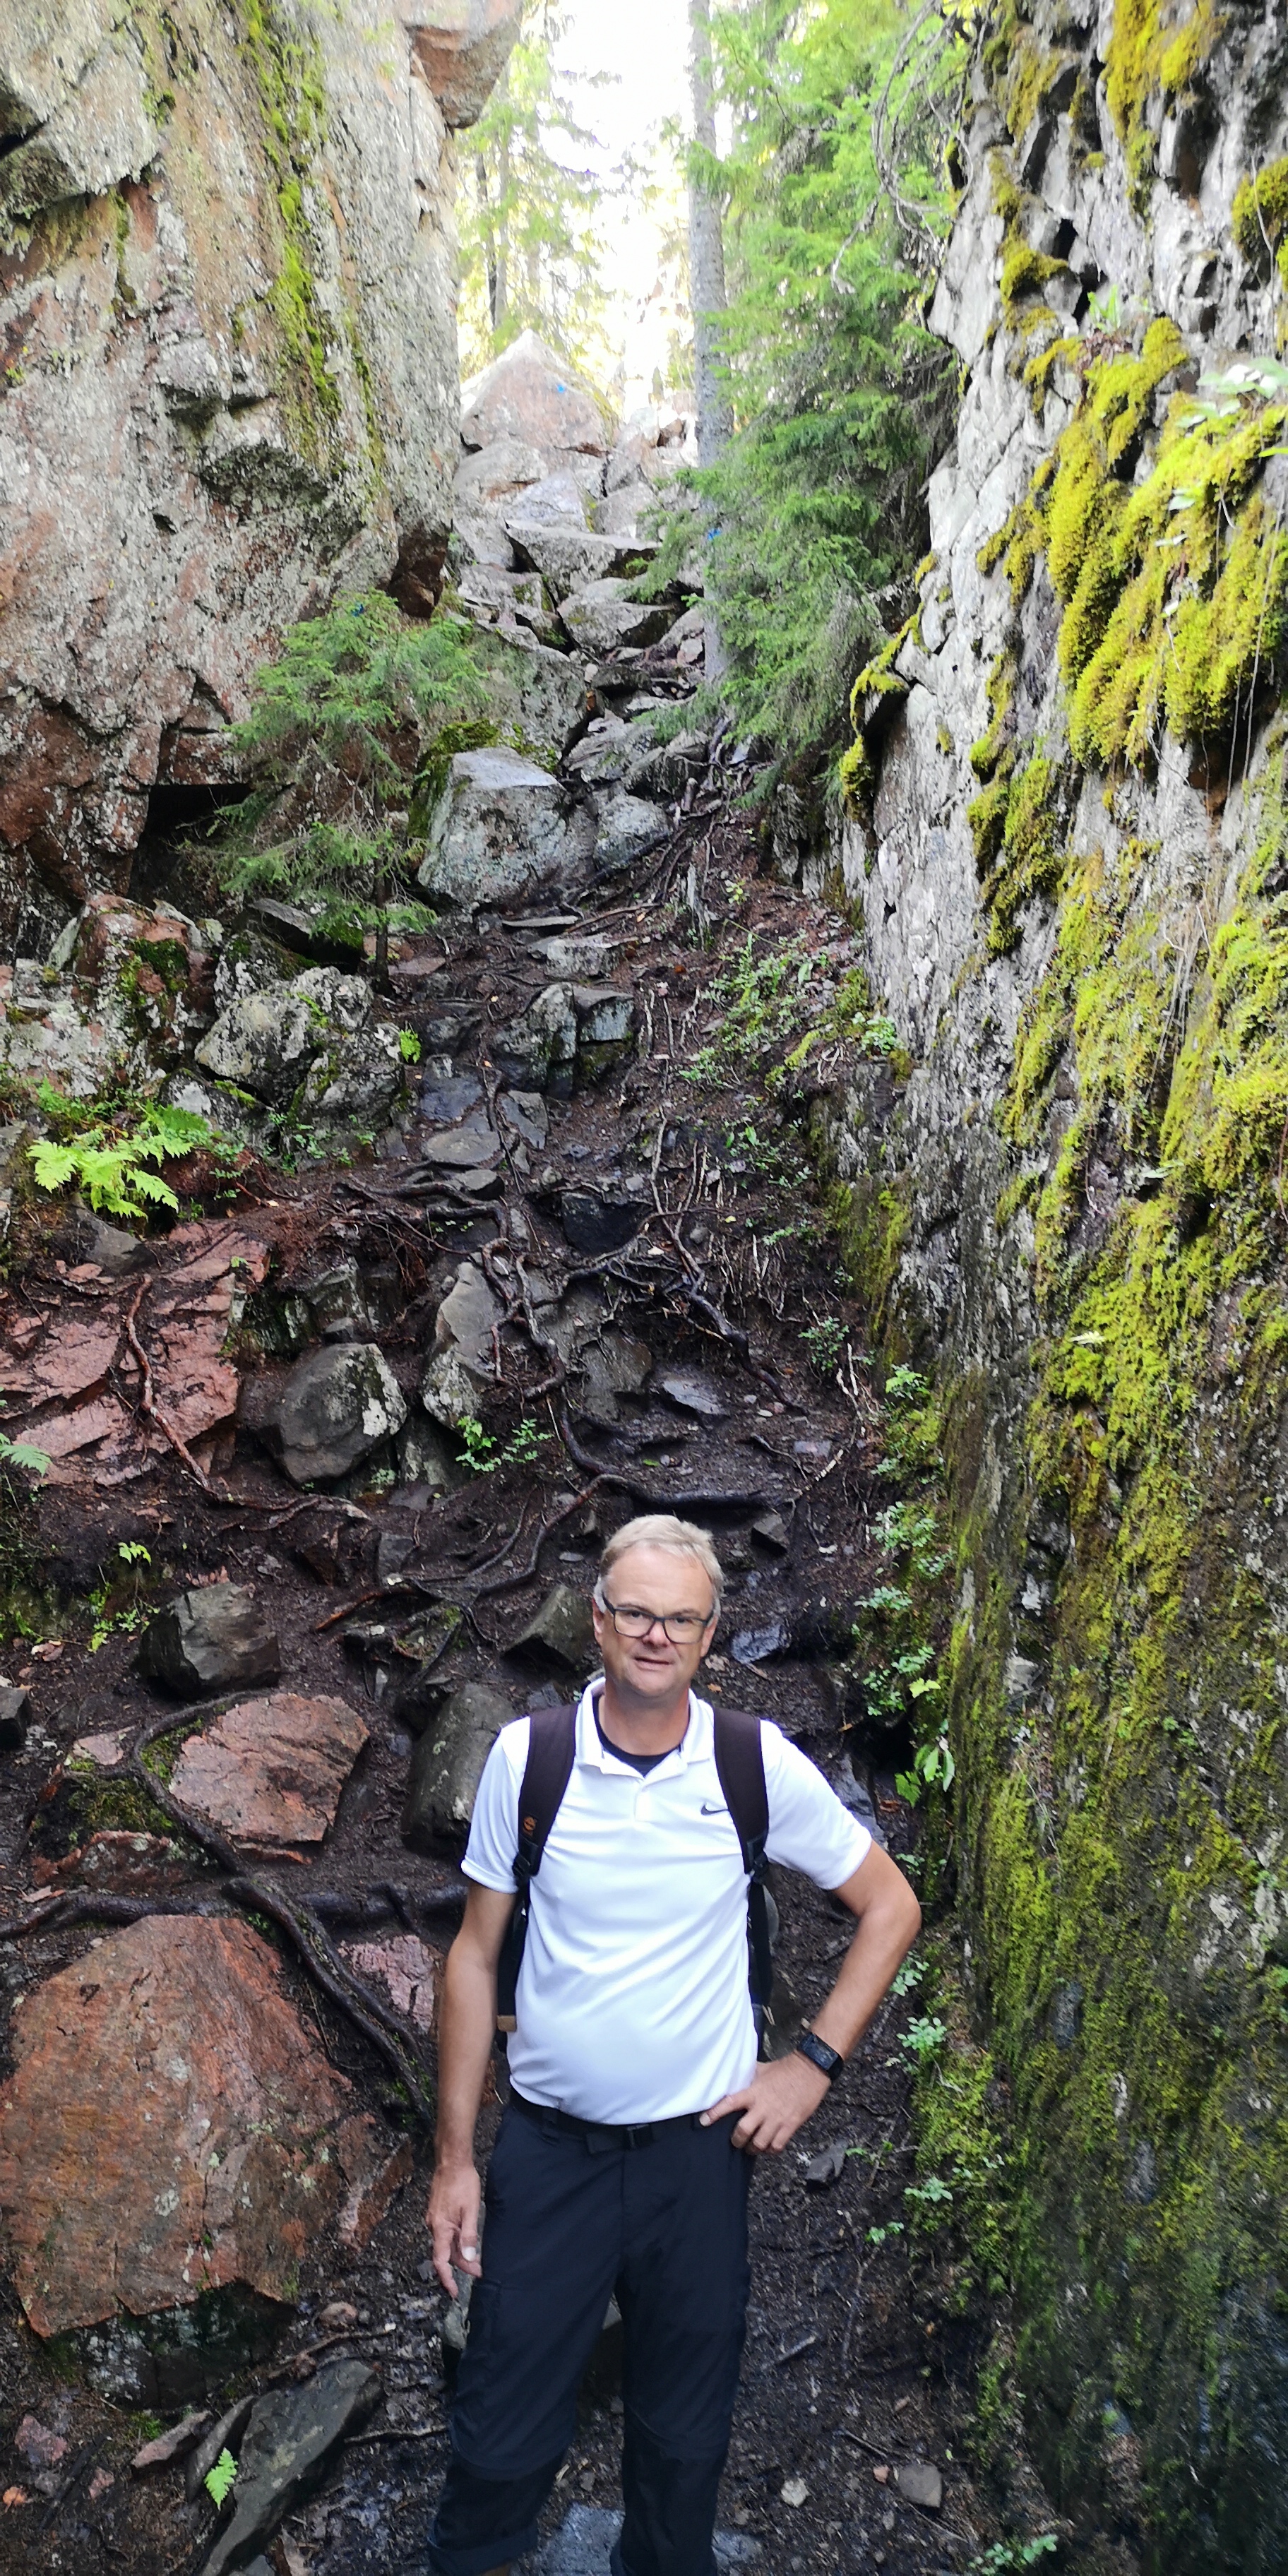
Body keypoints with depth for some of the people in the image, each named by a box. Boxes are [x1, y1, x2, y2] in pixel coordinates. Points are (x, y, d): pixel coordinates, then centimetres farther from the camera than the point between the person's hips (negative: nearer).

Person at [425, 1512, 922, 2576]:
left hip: (700, 2143, 0)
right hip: (549, 2143, 0)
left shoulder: (758, 1764, -11)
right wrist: (455, 2156, 0)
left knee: (685, 2430, 18)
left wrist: (813, 2064, -4)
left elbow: (891, 1907, 1)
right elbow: (477, 1952, -2)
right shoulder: (527, 1756, -10)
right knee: (504, 2428, 10)